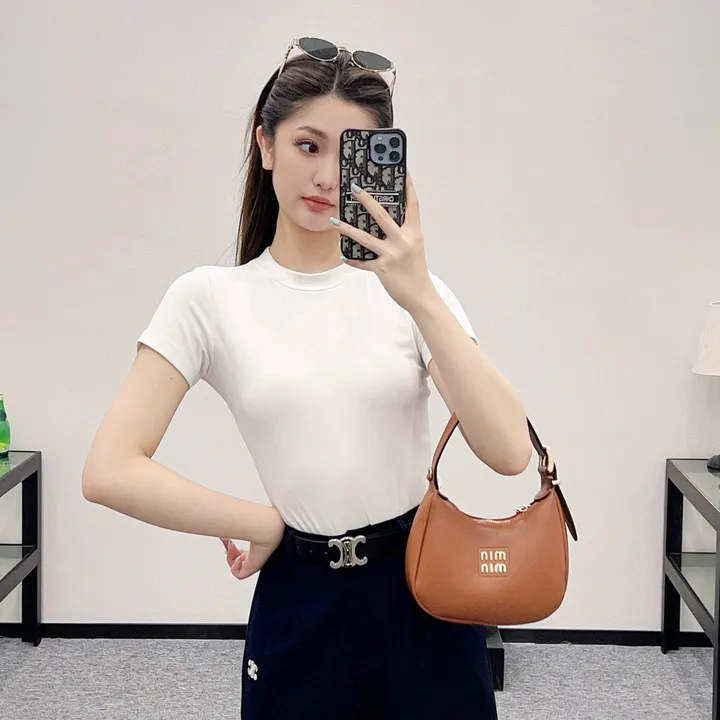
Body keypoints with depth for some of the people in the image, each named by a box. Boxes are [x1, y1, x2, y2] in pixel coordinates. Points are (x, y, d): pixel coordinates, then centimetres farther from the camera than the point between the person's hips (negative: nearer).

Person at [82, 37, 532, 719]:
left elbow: (509, 452, -15)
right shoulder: (210, 298, -5)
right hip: (301, 605, -1)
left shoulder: (408, 286, -2)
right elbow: (111, 471, -12)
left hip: (426, 592, 1)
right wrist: (263, 523, -8)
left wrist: (422, 297, -24)